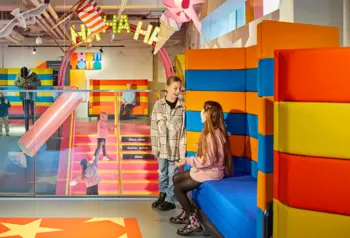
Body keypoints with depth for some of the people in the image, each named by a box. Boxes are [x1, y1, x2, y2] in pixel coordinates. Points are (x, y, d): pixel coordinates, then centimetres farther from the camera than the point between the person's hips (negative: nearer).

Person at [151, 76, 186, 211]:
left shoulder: (182, 107, -3)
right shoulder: (158, 105, 0)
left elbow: (184, 129, -3)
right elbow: (154, 127, 1)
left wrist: (183, 149, -7)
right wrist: (155, 148, -1)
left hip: (176, 147, -2)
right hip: (162, 147, 2)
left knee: (173, 175, 5)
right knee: (162, 173, 14)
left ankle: (170, 200, 16)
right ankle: (162, 195, 30)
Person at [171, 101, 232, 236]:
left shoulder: (212, 135, -25)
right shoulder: (214, 131, 5)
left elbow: (207, 160, -26)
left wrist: (186, 161, -18)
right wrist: (201, 147, 14)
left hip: (211, 172, -10)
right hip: (207, 169, 10)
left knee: (178, 189, -4)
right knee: (176, 178, 15)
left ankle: (193, 221, 0)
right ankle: (186, 214, 23)